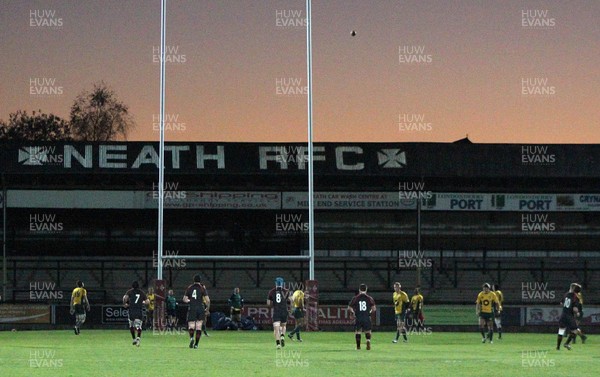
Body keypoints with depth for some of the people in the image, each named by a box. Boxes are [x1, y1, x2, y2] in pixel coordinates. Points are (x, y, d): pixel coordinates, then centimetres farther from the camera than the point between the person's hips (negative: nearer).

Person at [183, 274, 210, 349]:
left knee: (191, 326, 3)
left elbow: (185, 299, 3)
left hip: (192, 309, 0)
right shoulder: (202, 288, -1)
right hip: (200, 308, 0)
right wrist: (207, 308, 9)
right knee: (199, 327, 7)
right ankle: (196, 344, 5)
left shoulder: (189, 288, 4)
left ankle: (191, 338, -28)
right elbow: (207, 300, -6)